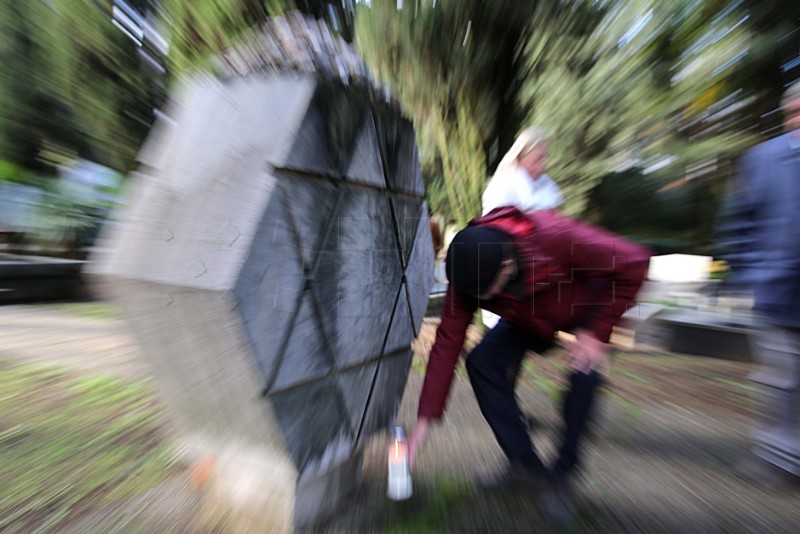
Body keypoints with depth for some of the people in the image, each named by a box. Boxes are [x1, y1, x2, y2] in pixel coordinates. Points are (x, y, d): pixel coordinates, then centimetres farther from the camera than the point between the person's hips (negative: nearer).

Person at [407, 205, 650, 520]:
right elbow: (446, 345, -26)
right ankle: (526, 465, 1)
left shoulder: (554, 236, -38)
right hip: (526, 319, 2)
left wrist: (596, 331, -21)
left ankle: (564, 469, 3)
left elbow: (633, 262, -21)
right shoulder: (466, 276, -28)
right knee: (481, 361, -18)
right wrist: (424, 422, -24)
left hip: (587, 306, -1)